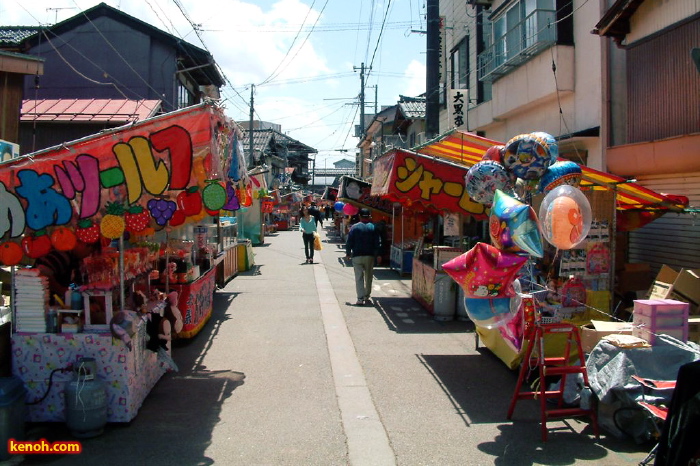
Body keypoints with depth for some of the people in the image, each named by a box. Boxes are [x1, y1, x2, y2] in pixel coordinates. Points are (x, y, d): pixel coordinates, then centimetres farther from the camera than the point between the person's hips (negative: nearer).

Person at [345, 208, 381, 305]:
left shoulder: (355, 227, -3)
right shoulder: (373, 227, 1)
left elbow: (349, 242, -2)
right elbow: (378, 242, 0)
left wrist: (348, 253, 9)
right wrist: (378, 255, 6)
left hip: (357, 256, -1)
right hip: (370, 256, 1)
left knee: (359, 277, 0)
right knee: (368, 277, 14)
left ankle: (360, 298, -7)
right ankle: (367, 297, 21)